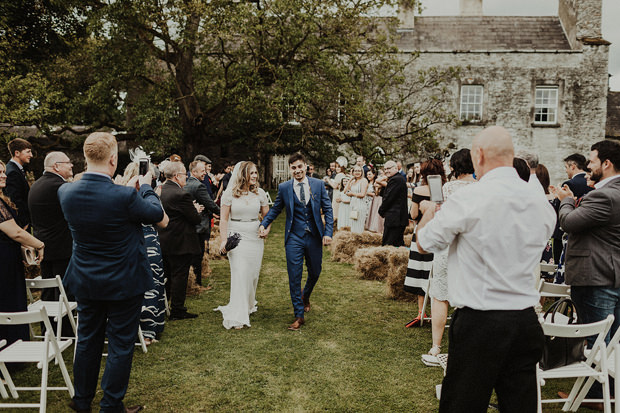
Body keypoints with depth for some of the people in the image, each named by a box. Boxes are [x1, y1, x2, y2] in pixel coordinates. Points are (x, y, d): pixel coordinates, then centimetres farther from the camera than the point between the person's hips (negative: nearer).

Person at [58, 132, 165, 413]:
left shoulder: (66, 192, -10)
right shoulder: (123, 197, -27)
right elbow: (156, 213, -9)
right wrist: (146, 186, 7)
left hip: (85, 282, 6)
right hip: (123, 282, -5)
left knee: (87, 340, 21)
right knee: (120, 344, 10)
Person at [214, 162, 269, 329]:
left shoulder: (260, 193, 5)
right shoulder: (229, 193, -3)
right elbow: (224, 219, -2)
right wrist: (223, 240, -9)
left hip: (255, 238, 3)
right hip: (237, 237, -3)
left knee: (253, 273, 10)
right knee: (239, 273, -10)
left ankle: (249, 304, 34)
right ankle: (237, 316, -7)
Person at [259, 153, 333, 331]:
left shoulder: (318, 184, -1)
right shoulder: (284, 187, -1)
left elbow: (327, 209, 1)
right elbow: (275, 209, 12)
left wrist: (328, 233, -7)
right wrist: (264, 224, -3)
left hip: (314, 237, 1)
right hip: (294, 238, -1)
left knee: (315, 273, 16)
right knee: (294, 276, 0)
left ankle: (305, 296, 48)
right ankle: (299, 315, 12)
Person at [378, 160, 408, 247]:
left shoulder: (395, 180, -16)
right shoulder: (401, 178, 17)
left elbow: (388, 198, -15)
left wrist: (381, 211, -3)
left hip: (393, 218, -11)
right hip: (401, 217, 11)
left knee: (387, 246, -9)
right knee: (398, 244, 15)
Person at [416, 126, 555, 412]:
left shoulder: (466, 200, -15)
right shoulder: (542, 203, 2)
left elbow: (424, 244, -3)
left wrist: (429, 213, 19)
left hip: (478, 324, -5)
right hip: (526, 322, 5)